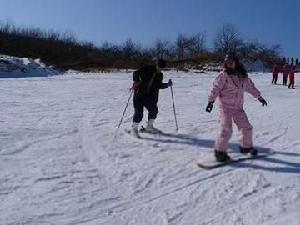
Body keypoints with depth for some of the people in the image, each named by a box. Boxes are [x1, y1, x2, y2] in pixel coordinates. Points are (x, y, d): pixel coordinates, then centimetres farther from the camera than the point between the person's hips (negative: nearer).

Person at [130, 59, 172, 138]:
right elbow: (136, 73, -8)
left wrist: (167, 84, 4)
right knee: (139, 112, -8)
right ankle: (135, 128, 9)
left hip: (150, 96, 6)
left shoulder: (160, 75, 10)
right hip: (140, 94, -6)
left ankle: (149, 127, 30)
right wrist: (136, 82, -21)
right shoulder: (147, 69, -7)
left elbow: (159, 85, 18)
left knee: (154, 110, 9)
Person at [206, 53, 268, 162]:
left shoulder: (243, 75, 8)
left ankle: (246, 146, 35)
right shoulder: (223, 75, -8)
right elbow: (216, 88, -12)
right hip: (225, 107, -6)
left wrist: (259, 96, 27)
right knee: (226, 130, -16)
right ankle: (220, 151, -1)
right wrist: (211, 100, -23)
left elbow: (250, 86, 21)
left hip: (238, 107, 6)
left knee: (247, 128, 12)